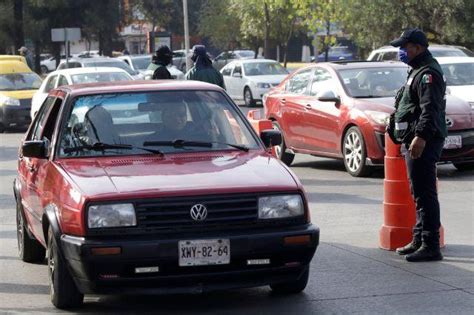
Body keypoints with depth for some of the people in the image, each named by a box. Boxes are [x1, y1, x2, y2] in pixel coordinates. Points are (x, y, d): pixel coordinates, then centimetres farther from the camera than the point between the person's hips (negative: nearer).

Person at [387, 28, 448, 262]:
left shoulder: (428, 73, -13)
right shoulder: (418, 71, 21)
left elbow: (430, 109, -25)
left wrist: (421, 136, -33)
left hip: (422, 142, -11)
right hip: (413, 141, 11)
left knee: (425, 194, -11)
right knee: (419, 193, 16)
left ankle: (430, 246, -11)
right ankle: (419, 240, 24)